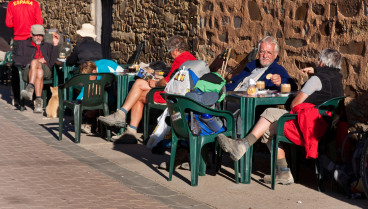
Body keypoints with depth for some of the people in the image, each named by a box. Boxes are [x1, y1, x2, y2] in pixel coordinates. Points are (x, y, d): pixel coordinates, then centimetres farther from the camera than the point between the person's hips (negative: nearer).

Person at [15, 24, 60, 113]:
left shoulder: (47, 46, 31)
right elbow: (17, 60, 8)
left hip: (45, 70, 1)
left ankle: (30, 88, -48)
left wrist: (55, 45, 5)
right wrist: (37, 60, -1)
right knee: (39, 72, -37)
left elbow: (52, 62, 12)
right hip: (28, 71, -1)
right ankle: (38, 100, -48)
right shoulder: (24, 45, 28)